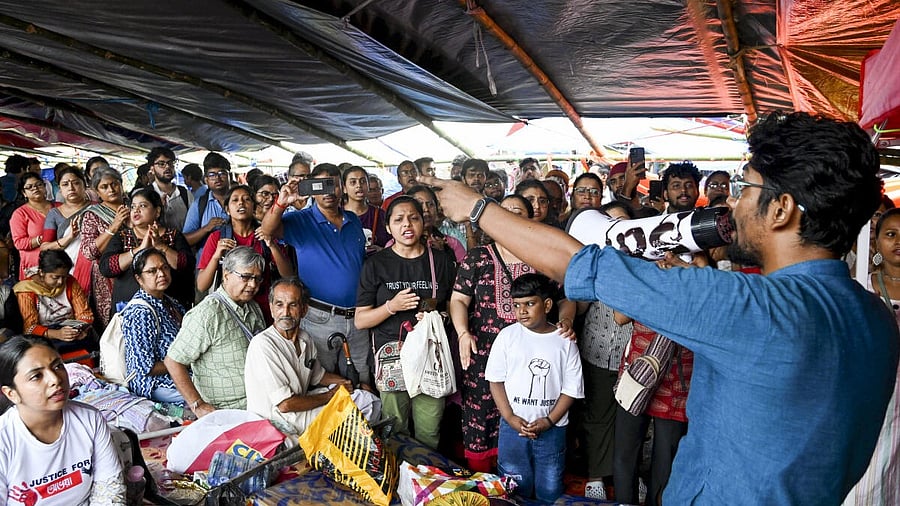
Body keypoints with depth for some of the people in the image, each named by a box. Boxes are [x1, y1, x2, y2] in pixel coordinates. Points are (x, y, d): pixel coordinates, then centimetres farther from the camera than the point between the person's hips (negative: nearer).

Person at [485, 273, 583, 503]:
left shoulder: (564, 341, -4)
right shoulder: (507, 336, -3)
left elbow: (571, 388, -2)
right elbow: (495, 380, 0)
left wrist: (549, 421, -12)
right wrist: (510, 418, -9)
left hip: (552, 429, 0)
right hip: (513, 426, 0)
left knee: (550, 491, 11)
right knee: (514, 488, 9)